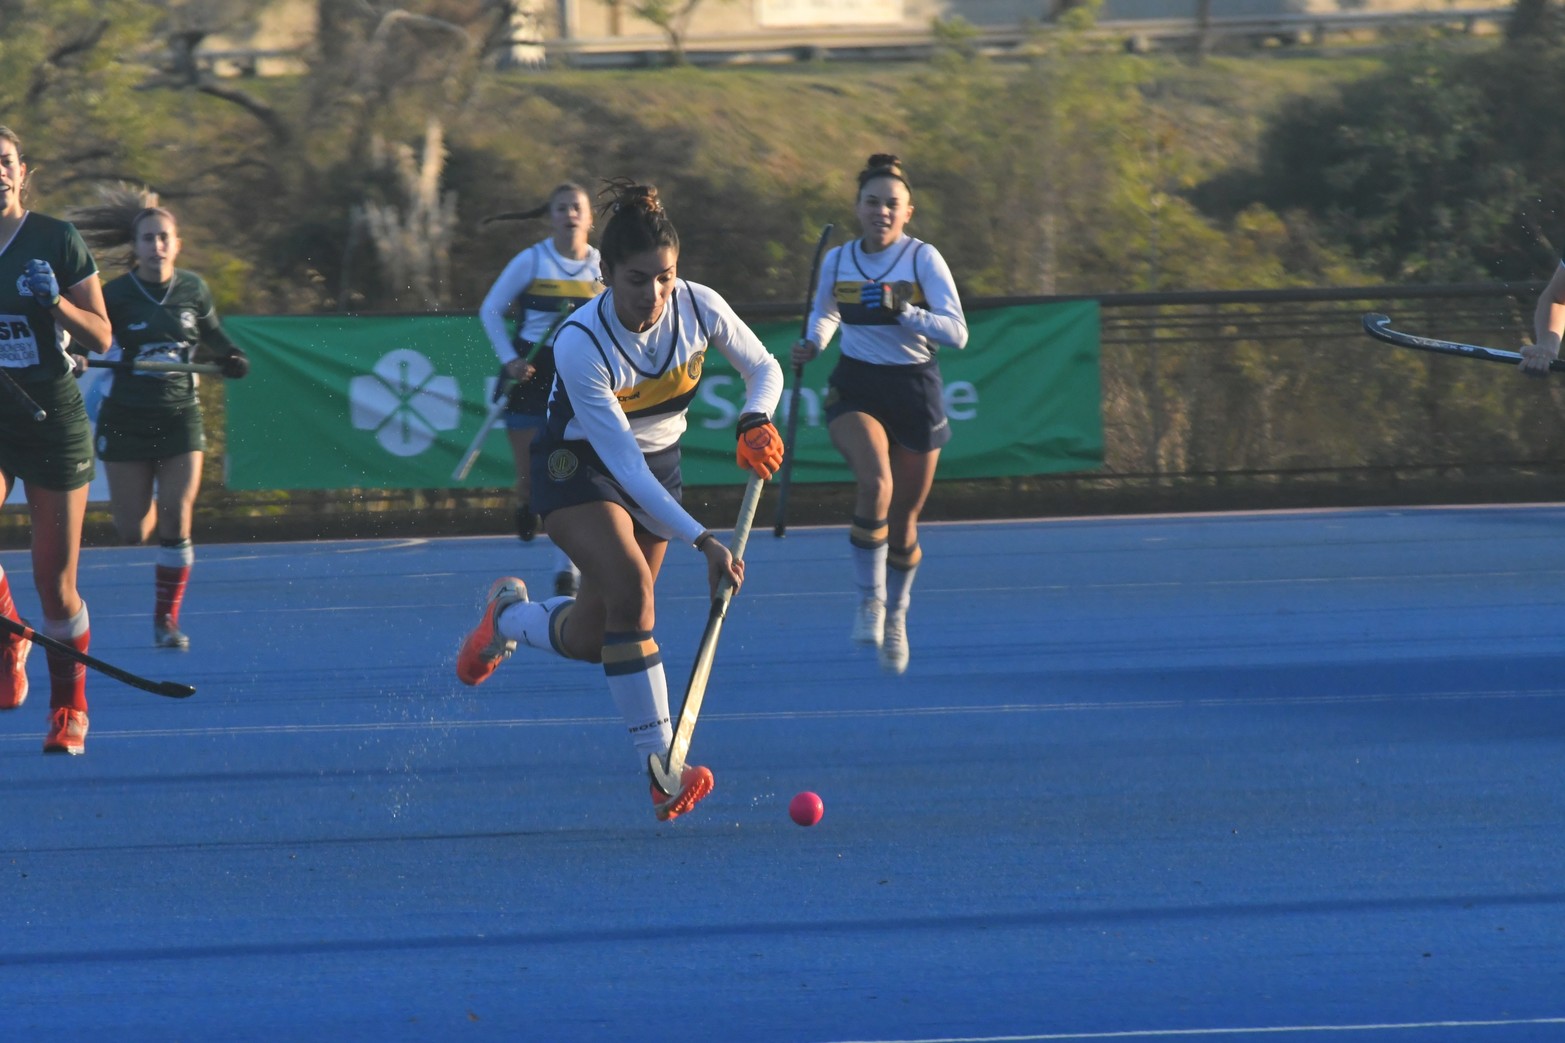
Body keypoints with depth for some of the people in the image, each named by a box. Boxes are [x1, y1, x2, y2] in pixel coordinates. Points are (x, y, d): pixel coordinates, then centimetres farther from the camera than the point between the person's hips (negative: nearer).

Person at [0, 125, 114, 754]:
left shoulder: (57, 241, -3)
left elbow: (100, 338, -3)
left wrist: (56, 301, -19)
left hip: (54, 419, -1)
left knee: (55, 581, 1)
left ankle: (70, 707, 19)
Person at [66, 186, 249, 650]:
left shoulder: (193, 289, 1)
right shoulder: (115, 294, -8)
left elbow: (211, 332, 18)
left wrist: (231, 356, -2)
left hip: (180, 418, 1)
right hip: (126, 418, -1)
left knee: (174, 526, -9)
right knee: (132, 533, 2)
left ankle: (166, 619, 4)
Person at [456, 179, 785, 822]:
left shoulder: (700, 308, -19)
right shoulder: (580, 345, -32)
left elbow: (764, 368, 1)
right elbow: (623, 463, -35)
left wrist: (756, 420, -23)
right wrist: (702, 541, -42)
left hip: (660, 463, 5)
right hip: (578, 466, -5)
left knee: (589, 639, 6)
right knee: (629, 585, -31)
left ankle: (508, 614, 40)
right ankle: (661, 769, -22)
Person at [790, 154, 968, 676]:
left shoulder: (924, 259, -10)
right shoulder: (837, 261, 0)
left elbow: (957, 332, -19)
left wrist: (902, 310, -32)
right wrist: (813, 342, -1)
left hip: (915, 391, -1)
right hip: (856, 387, 1)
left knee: (902, 522, 9)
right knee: (875, 482, -29)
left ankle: (896, 618, 34)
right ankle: (870, 598, -14)